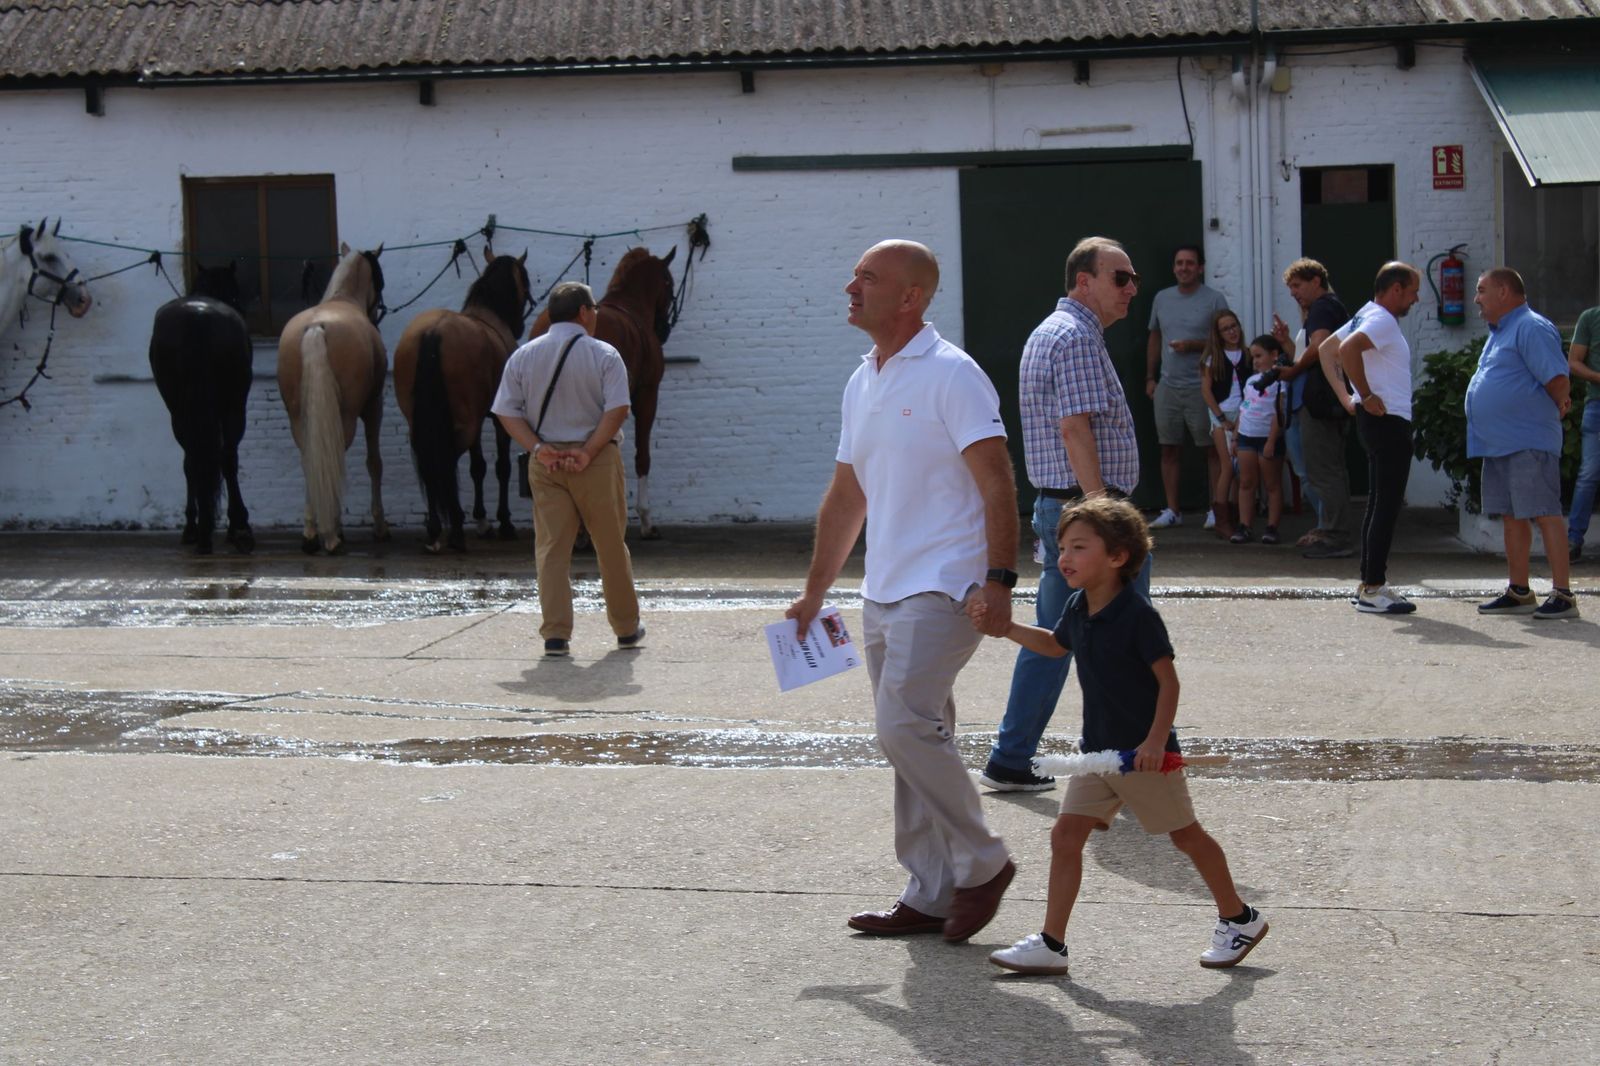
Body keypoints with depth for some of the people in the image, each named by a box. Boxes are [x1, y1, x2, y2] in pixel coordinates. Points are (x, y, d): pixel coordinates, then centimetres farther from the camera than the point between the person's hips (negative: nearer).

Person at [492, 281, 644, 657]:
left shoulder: (523, 356, 7)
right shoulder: (604, 355, -3)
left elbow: (507, 411, 1)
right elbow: (617, 409, -14)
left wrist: (538, 448, -7)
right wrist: (588, 451, -13)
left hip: (545, 462, 2)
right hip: (596, 461, -2)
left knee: (551, 547, 2)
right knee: (611, 545, 9)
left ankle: (555, 633, -5)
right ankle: (626, 628, 20)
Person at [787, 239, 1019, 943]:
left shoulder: (951, 375, -10)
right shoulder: (861, 383, 15)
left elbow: (996, 482, -14)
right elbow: (846, 496, 22)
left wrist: (999, 579, -22)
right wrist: (814, 593, 23)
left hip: (941, 589, -8)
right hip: (883, 593, 9)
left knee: (904, 725, -17)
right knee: (915, 737, 10)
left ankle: (981, 864, 1)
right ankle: (930, 896, 17)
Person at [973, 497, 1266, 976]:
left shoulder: (1138, 616, -19)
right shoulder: (1077, 609, 3)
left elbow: (1168, 681, -18)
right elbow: (1055, 644, 25)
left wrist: (1155, 741, -26)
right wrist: (1004, 626, 14)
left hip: (1144, 753, -7)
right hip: (1096, 751, 7)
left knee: (1185, 834, 9)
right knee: (1066, 836, -3)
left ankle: (1239, 919, 29)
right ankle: (1050, 944, 0)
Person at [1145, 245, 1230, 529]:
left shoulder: (1214, 300, -3)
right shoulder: (1162, 298, 12)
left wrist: (1193, 346, -17)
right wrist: (1150, 377, 14)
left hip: (1202, 386, -4)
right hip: (1167, 386, 4)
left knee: (1212, 449, -2)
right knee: (1169, 449, 5)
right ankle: (1172, 510, 11)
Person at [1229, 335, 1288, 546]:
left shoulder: (1279, 380, -9)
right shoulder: (1251, 380, 14)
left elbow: (1279, 413, -14)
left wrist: (1271, 441, -18)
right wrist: (1235, 437, 16)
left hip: (1267, 438, -7)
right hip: (1247, 436, 7)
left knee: (1272, 485, 2)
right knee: (1246, 483, 5)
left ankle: (1272, 528, 5)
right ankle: (1244, 527, 7)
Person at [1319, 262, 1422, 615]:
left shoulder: (1366, 316, 15)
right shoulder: (1382, 320, -15)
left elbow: (1327, 348, 21)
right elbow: (1347, 349, -31)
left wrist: (1345, 397, 12)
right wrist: (1366, 395, -23)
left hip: (1378, 421, 11)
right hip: (1389, 421, -11)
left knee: (1379, 504, 15)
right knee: (1386, 506, -8)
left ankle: (1369, 582, 20)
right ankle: (1373, 590, -7)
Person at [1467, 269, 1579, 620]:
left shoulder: (1532, 328, -12)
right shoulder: (1499, 333, 20)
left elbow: (1558, 380, -18)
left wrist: (1557, 407, -4)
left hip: (1529, 443, -10)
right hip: (1499, 443, 10)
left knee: (1544, 514, -9)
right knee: (1511, 517, 13)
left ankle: (1563, 594, -9)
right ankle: (1518, 593, 20)